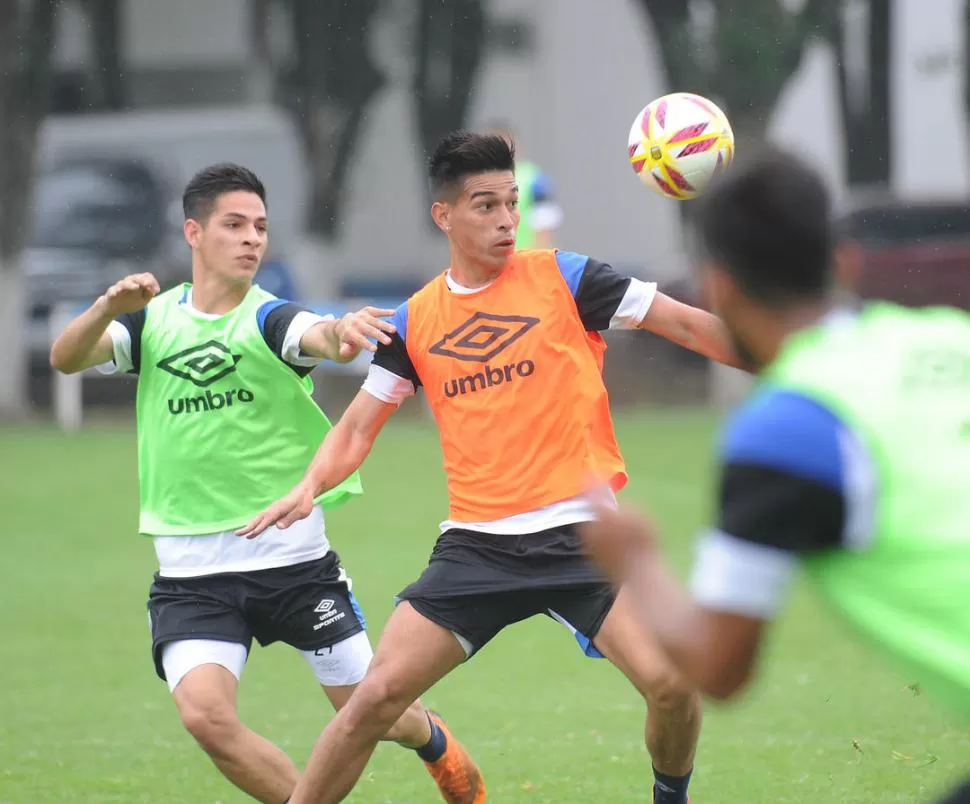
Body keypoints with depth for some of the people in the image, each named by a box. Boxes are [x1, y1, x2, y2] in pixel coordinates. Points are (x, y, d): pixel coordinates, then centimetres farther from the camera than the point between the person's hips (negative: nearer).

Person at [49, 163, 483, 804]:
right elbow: (66, 358, -11)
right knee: (205, 715, -20)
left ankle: (433, 738, 43)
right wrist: (110, 307, -32)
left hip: (292, 554, -2)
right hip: (191, 573, 2)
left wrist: (338, 333, -55)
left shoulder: (269, 319, -7)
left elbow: (313, 334, -30)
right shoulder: (154, 319, 4)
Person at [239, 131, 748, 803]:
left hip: (584, 532, -2)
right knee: (378, 696, -7)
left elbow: (689, 325, 0)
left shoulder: (563, 279, 0)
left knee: (669, 683, -19)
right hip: (477, 543, 2)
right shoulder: (415, 321, 8)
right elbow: (358, 428, 13)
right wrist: (309, 487, -5)